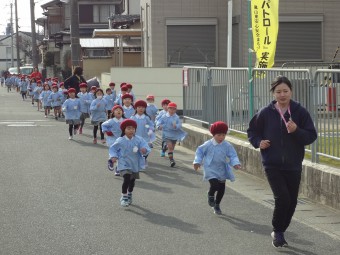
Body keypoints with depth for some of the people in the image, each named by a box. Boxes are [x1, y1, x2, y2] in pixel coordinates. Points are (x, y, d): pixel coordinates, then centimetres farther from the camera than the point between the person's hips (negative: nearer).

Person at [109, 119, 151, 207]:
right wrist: (113, 156, -12)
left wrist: (144, 150, -38)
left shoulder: (139, 140, -8)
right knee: (127, 179, -19)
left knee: (132, 180, 17)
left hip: (135, 164, 3)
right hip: (124, 164, -3)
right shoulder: (120, 141, -10)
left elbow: (146, 147, -15)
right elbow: (113, 148, 4)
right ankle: (124, 197, -3)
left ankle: (129, 195, 43)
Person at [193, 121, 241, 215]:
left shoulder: (227, 146, -5)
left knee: (221, 189, 10)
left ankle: (217, 205, 32)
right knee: (215, 185, -21)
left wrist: (236, 163, -21)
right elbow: (199, 151, 2)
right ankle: (211, 195, 16)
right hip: (211, 170, -4)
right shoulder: (208, 145, -11)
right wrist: (197, 162, -3)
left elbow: (233, 155, -4)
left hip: (222, 171, 4)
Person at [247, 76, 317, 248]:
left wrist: (296, 131, -21)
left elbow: (311, 136, -4)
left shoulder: (300, 112, -3)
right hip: (272, 165, -2)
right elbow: (252, 131, 12)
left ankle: (280, 232, 31)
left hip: (293, 166, 2)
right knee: (282, 198, -15)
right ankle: (277, 232, 6)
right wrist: (258, 142, -8)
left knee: (291, 202, 9)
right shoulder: (265, 113, -2)